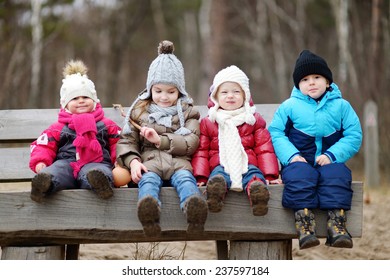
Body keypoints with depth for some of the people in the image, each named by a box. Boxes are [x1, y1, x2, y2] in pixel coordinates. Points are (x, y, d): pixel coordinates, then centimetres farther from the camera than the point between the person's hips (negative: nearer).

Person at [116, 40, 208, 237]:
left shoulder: (187, 112, 20)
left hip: (178, 161, 0)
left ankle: (194, 211, -71)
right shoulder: (139, 111, 22)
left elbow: (191, 143, 5)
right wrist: (133, 161, -8)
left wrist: (160, 139, -6)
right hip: (149, 161, 0)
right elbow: (126, 141, 15)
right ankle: (149, 213, -72)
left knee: (185, 178, -36)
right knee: (148, 180, -36)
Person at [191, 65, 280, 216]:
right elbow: (201, 151, 15)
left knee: (255, 175, -36)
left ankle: (257, 188, -67)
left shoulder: (254, 120, 20)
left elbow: (264, 149, 13)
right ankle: (217, 187, -68)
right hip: (221, 166, 0)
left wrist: (270, 175, 1)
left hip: (248, 165, 0)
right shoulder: (207, 123, 19)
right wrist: (200, 178, 1)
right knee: (217, 176, -36)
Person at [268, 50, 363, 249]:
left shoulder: (341, 106, 10)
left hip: (330, 162, 1)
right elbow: (275, 133, 1)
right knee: (299, 175, -34)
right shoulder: (289, 106, 10)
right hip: (300, 161, -1)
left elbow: (354, 136, 2)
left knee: (337, 175, -32)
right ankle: (304, 224, -43)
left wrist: (332, 155, -13)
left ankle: (337, 225, -39)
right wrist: (291, 155, -15)